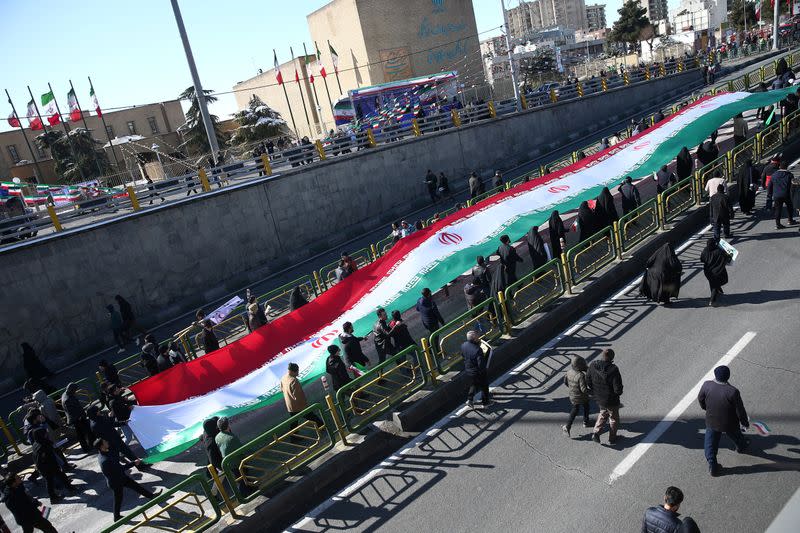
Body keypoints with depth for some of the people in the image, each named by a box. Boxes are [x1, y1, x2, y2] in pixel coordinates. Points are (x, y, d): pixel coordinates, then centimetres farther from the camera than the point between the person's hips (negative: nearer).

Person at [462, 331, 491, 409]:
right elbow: (481, 364, -33)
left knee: (473, 385, 31)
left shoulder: (463, 345, -14)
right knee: (484, 386, 20)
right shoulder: (478, 349, -36)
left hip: (468, 370, 6)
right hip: (479, 372, -6)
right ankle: (485, 401, 37)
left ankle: (469, 399, 27)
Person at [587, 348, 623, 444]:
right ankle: (612, 438, 37)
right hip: (611, 400, -4)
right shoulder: (613, 370, -31)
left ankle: (596, 432, 20)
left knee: (603, 413, 31)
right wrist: (618, 393, -4)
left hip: (598, 398, 4)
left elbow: (588, 381, -4)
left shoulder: (593, 365, -16)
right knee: (614, 418, 22)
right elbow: (618, 389, -27)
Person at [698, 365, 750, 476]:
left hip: (711, 422, 1)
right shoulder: (733, 392, -30)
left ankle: (712, 467, 24)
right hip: (729, 424, -1)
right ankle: (741, 447, 62)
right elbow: (740, 410, -17)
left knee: (710, 444, 18)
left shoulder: (707, 385, -21)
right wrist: (745, 422, 3)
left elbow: (700, 399, -2)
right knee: (736, 436, 32)